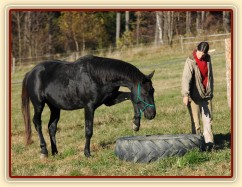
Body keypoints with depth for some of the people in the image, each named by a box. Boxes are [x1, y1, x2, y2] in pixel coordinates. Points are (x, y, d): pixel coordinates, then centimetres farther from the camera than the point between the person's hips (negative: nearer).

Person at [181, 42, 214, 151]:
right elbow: (186, 77, -24)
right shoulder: (191, 61, -12)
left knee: (208, 119, 3)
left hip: (206, 95, 5)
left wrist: (211, 91, 21)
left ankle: (209, 142, 4)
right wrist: (185, 94, -35)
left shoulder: (207, 60, 6)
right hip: (194, 96, -5)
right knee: (196, 121, -1)